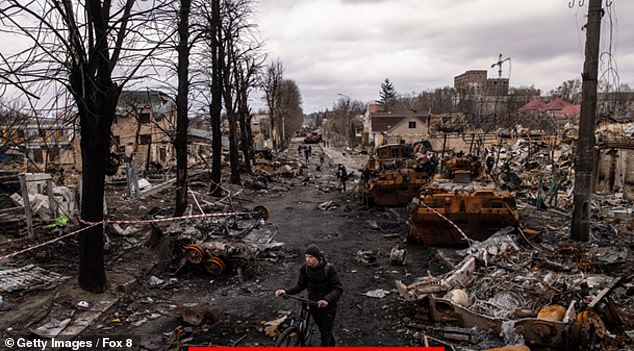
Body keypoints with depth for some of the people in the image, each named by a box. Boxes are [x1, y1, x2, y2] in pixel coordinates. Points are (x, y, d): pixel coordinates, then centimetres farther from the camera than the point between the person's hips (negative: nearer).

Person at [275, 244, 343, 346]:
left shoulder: (329, 268, -22)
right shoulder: (305, 268, -10)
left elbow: (338, 288, -24)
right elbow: (300, 285, -2)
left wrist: (327, 299, -42)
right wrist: (286, 291, -19)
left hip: (328, 305, -5)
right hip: (314, 304, 5)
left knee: (325, 334, -3)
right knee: (323, 331, 22)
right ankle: (331, 344, 48)